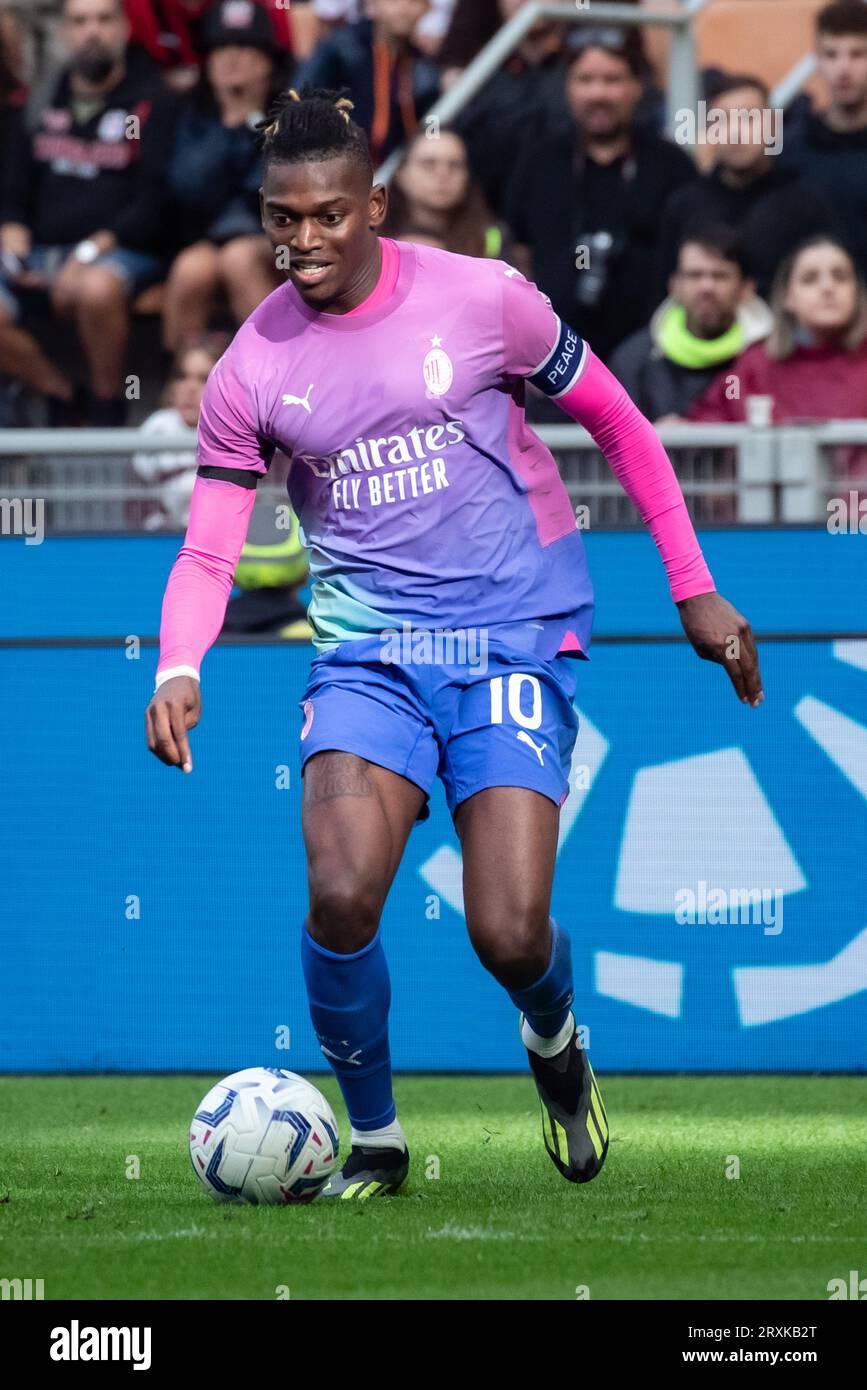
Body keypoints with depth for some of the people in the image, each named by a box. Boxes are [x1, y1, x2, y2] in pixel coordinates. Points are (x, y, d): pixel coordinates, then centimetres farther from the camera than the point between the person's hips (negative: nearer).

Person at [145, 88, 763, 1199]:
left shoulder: (480, 300, -6)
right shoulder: (252, 368, 0)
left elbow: (618, 425, 6)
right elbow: (208, 547, 2)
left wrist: (695, 592, 7)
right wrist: (178, 671, -18)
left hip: (517, 637, -2)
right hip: (367, 650, 2)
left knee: (509, 936, -13)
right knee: (341, 898, -22)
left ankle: (555, 1040, 26)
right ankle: (375, 1141, 3)